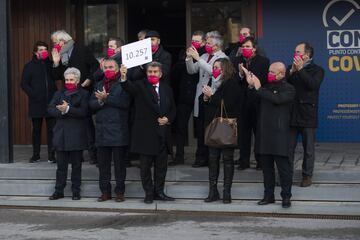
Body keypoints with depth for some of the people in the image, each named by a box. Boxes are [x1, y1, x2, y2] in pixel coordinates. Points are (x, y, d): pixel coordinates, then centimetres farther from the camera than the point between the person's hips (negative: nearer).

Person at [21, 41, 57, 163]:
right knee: (36, 129, 6)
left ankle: (51, 154, 2)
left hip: (50, 102, 1)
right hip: (36, 103, -1)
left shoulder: (50, 64, 11)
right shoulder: (29, 66, 6)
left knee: (52, 129, -2)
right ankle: (36, 154, 13)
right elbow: (24, 84, 3)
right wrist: (33, 95, -9)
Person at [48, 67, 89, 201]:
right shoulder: (59, 94, 14)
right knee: (61, 164, 5)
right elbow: (50, 109, 3)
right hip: (61, 134, 3)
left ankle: (76, 191, 11)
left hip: (77, 135, -3)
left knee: (76, 165, 4)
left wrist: (68, 109, -21)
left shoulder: (83, 94, 1)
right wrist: (61, 111, -14)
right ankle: (59, 191, 12)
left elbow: (84, 112, -12)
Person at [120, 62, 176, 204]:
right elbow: (129, 87, -23)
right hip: (145, 132, -4)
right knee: (145, 165, 2)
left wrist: (168, 119, -4)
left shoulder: (166, 89, 12)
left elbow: (173, 109, 16)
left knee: (161, 165, 9)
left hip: (162, 133, 4)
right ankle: (149, 193, 11)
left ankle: (159, 192, 19)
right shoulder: (141, 86, -2)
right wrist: (124, 78, -44)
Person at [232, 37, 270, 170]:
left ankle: (260, 160, 14)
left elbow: (265, 80, -8)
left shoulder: (263, 61, 0)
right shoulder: (237, 61, 7)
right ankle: (244, 161, 14)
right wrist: (240, 74, -18)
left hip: (257, 102, -2)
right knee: (243, 132, 6)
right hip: (242, 101, 2)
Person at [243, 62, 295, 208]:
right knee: (266, 166, 10)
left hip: (279, 134, -6)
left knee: (283, 166, -3)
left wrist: (259, 88, -16)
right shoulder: (267, 86, 17)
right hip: (264, 133, 6)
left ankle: (286, 197, 4)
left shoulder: (288, 89, -3)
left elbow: (276, 99, -21)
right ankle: (269, 195, 19)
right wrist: (251, 85, 4)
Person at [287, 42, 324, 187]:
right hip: (291, 114, 4)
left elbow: (313, 85, -19)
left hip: (308, 115, -4)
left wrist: (300, 70, -17)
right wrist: (292, 72, -13)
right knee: (288, 147, 5)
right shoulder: (291, 69, 13)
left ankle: (307, 175, 13)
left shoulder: (317, 70, 0)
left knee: (308, 148, 4)